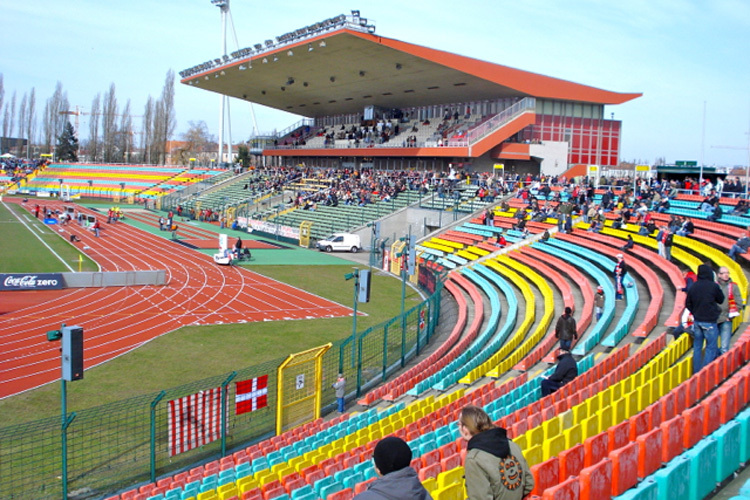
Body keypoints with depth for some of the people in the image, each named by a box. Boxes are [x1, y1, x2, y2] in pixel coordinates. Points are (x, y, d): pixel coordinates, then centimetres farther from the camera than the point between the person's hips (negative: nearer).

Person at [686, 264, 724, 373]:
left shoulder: (693, 287, 0)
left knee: (697, 348, 12)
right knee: (711, 347, 3)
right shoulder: (713, 286, -14)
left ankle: (696, 372, 17)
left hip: (697, 321, 5)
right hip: (710, 321, -5)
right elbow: (721, 300, 1)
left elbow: (688, 304, 8)